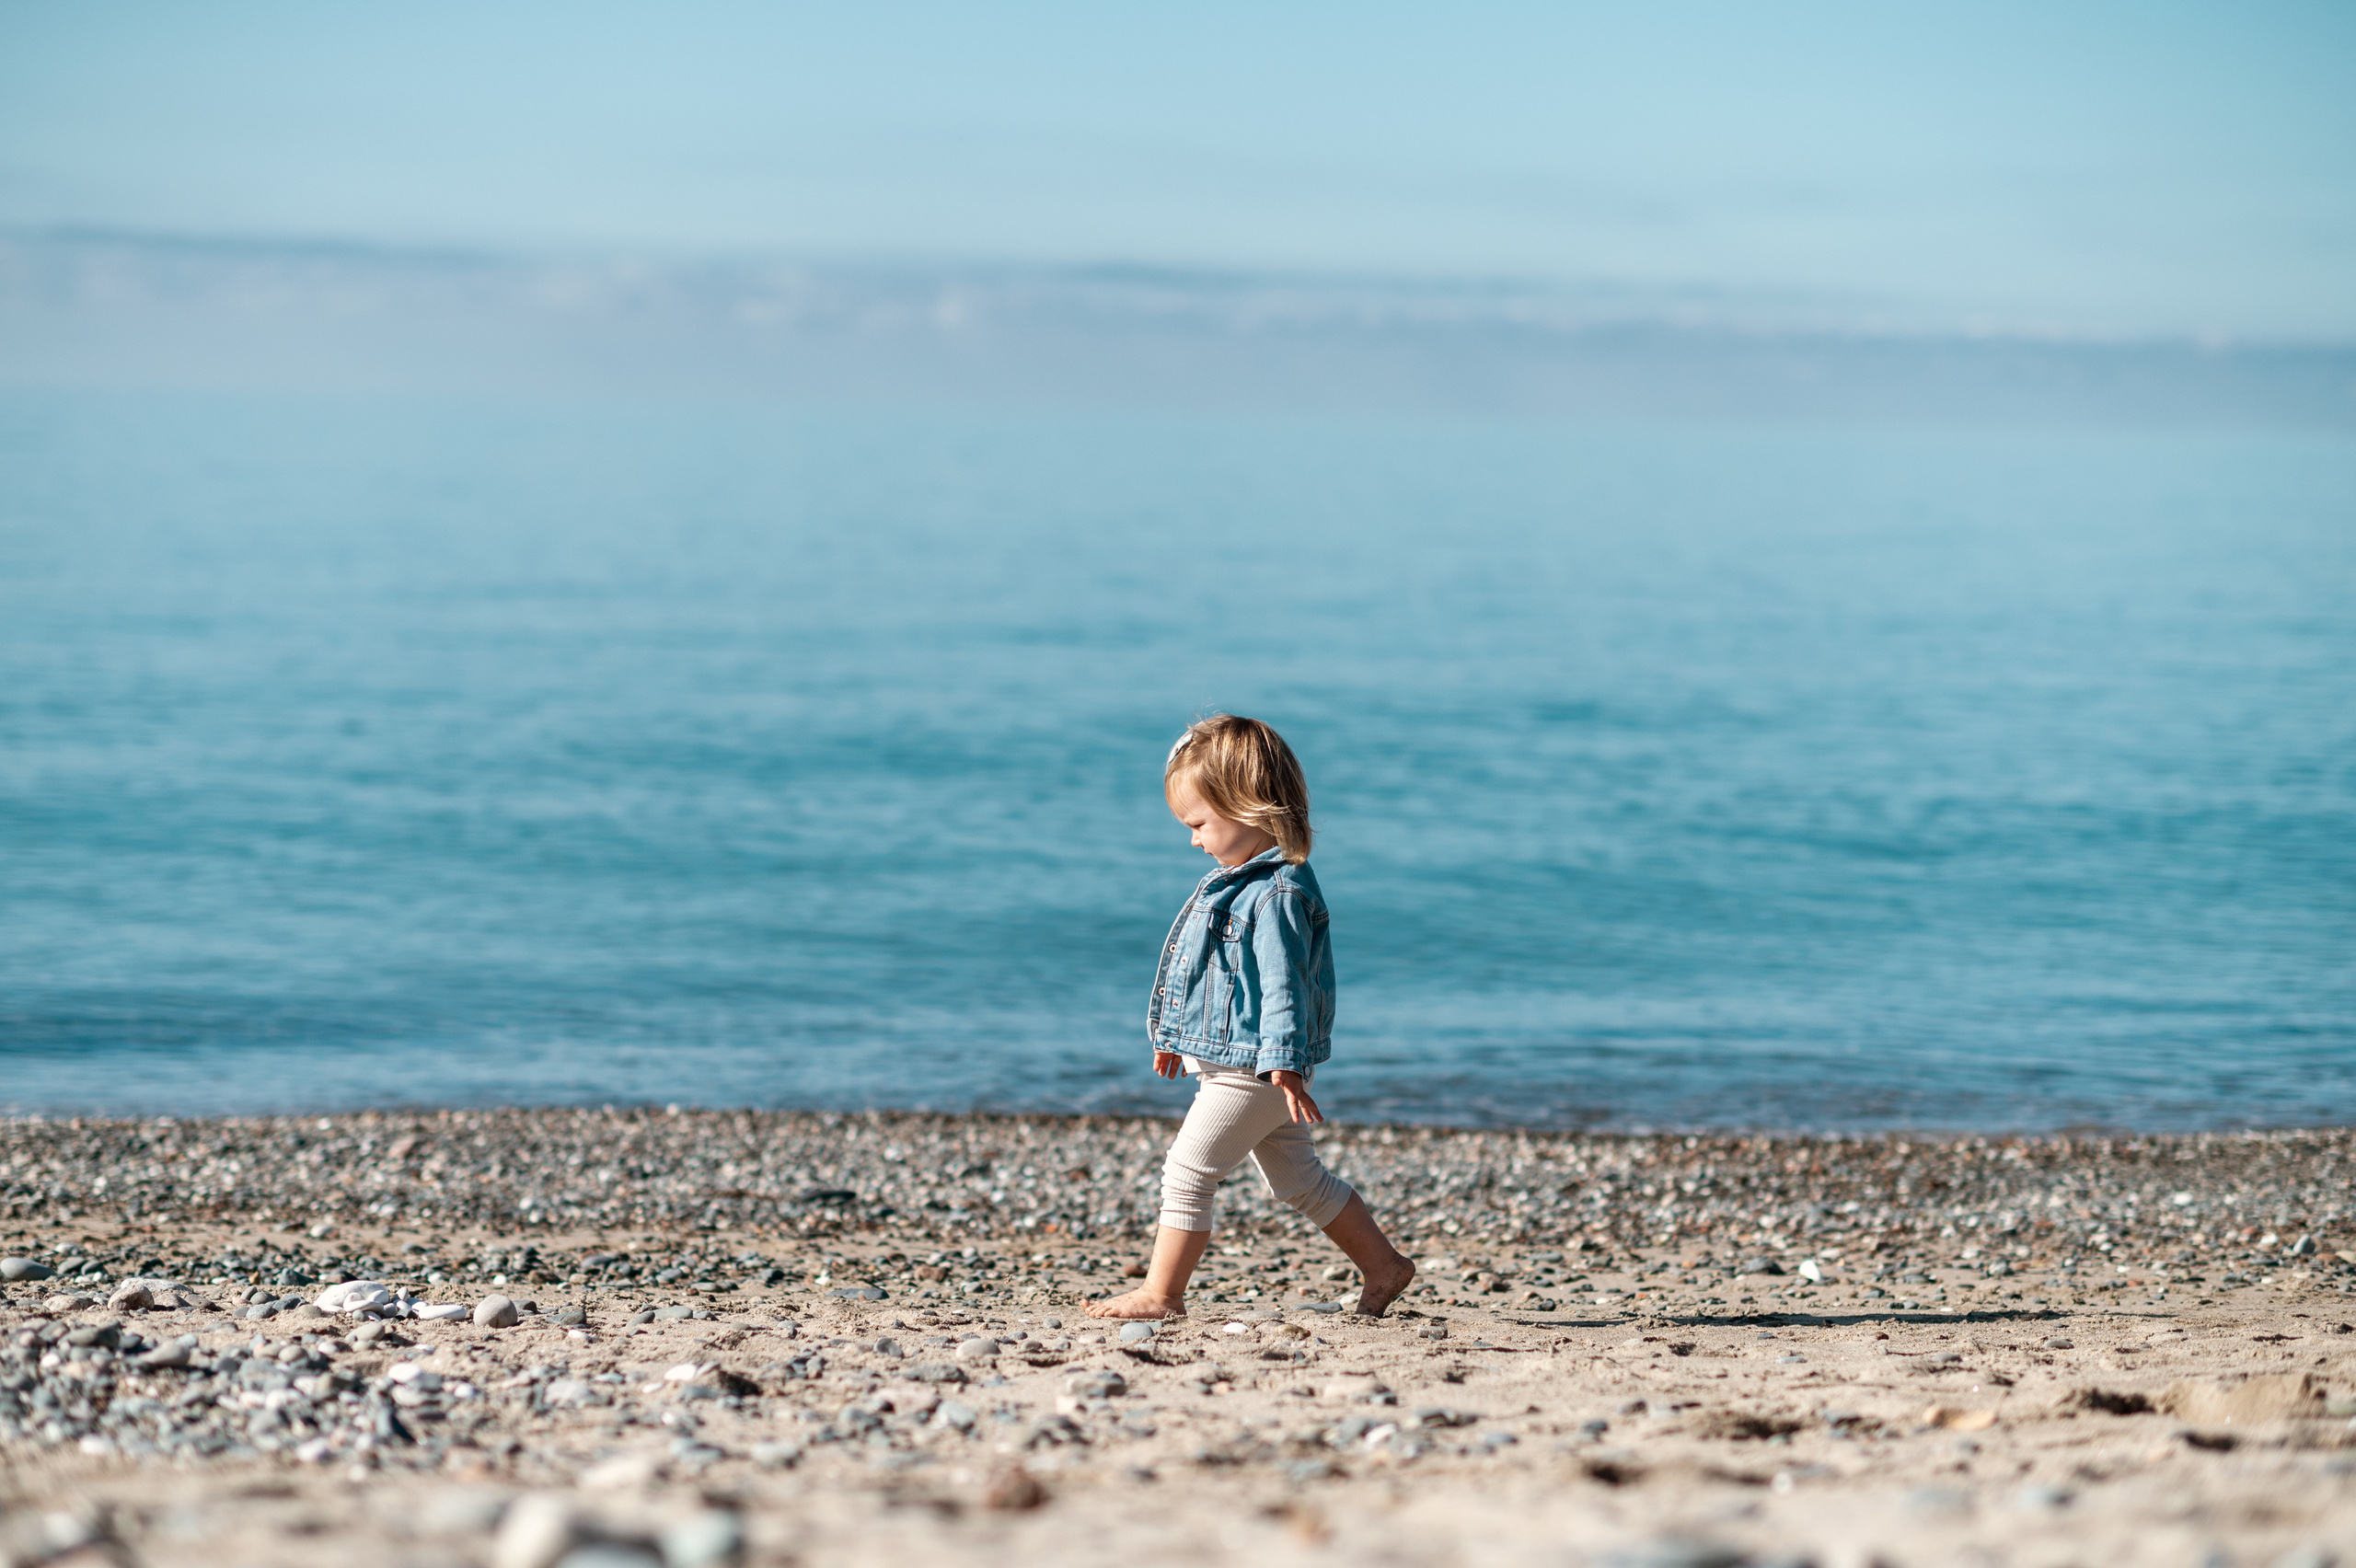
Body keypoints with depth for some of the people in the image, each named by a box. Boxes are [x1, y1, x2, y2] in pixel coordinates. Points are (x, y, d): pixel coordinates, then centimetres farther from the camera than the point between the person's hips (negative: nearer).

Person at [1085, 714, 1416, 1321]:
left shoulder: (1277, 892, -21)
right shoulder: (1236, 878, 12)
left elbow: (1283, 983, -25)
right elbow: (1211, 967, 23)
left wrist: (1286, 1065, -27)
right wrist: (1175, 1035, 30)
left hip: (1254, 1069, -11)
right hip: (1228, 1058, 11)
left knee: (1186, 1173, -6)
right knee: (1299, 1179, 17)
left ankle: (1161, 1293, 1)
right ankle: (1383, 1266, 25)